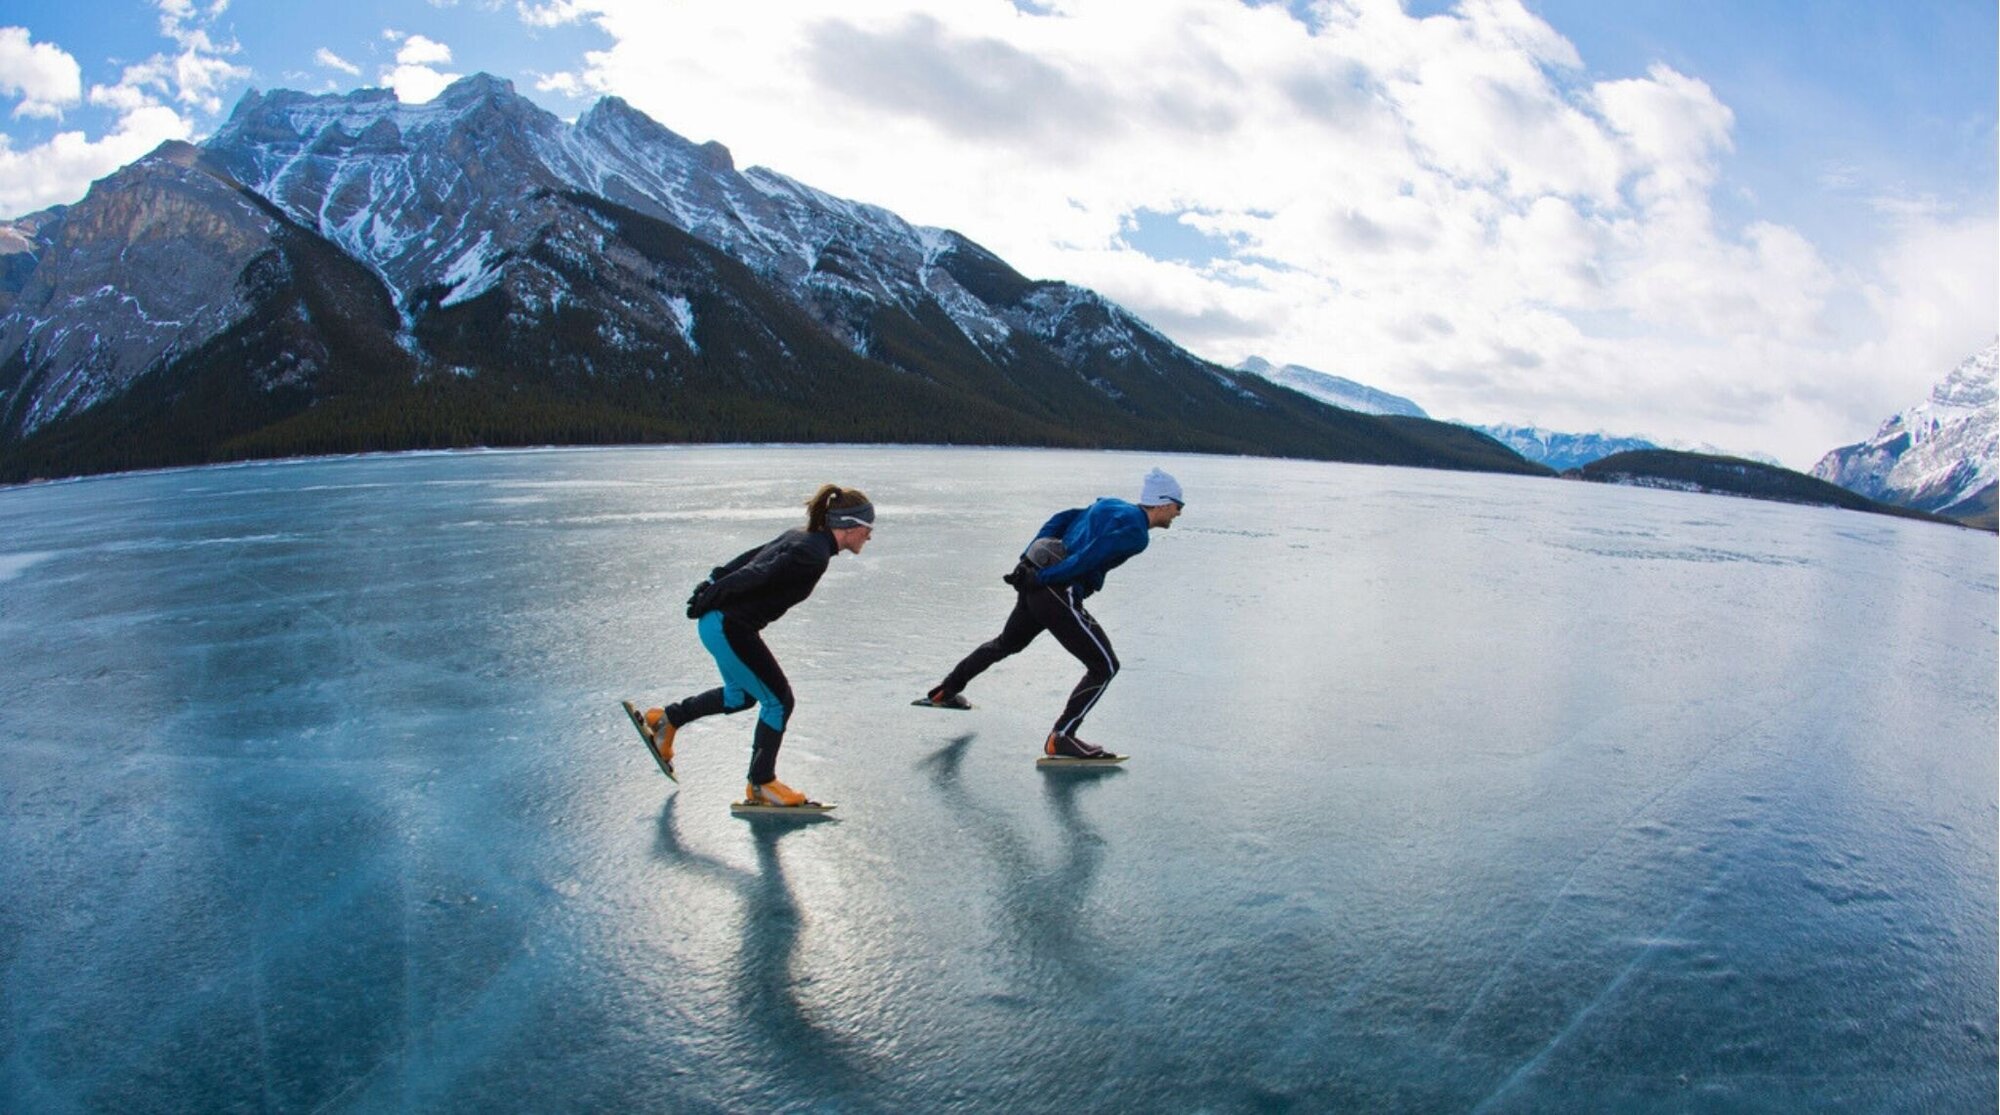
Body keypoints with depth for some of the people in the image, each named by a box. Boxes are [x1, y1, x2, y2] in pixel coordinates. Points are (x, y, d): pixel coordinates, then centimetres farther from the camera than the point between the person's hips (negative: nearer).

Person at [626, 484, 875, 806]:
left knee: (741, 695, 26)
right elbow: (756, 576, -24)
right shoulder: (814, 555, -22)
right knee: (779, 700, 2)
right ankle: (760, 785, 15)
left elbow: (747, 559, 14)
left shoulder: (800, 538, 8)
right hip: (730, 628, -10)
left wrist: (711, 585, 18)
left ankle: (664, 720, 38)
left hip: (719, 623, 10)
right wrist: (706, 603, -15)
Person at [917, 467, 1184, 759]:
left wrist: (1027, 560, 15)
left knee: (1006, 644, 30)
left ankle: (945, 691, 44)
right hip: (1059, 596, -9)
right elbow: (1090, 556, -20)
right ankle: (1061, 738, -4)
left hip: (1033, 586, 9)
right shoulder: (1136, 533, -10)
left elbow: (1059, 520, 18)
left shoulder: (1109, 506, 17)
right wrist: (1045, 577, -15)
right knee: (1104, 666, -2)